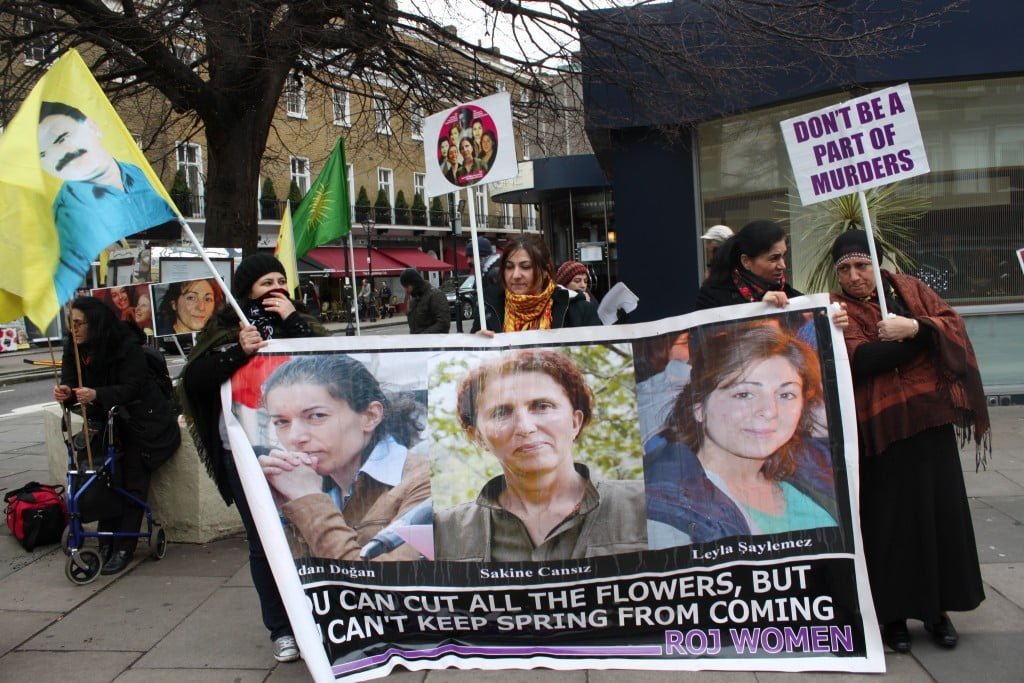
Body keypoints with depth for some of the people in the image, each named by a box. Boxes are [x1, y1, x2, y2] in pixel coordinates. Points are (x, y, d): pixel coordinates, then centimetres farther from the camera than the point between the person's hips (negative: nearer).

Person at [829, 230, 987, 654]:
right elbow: (859, 359, -16)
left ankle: (937, 608, 23)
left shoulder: (908, 289, 10)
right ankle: (893, 613, 15)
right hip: (880, 429, -3)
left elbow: (955, 325, 0)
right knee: (889, 520, 2)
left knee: (940, 512, 7)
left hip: (929, 422, 3)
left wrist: (915, 327, -19)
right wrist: (924, 337, -11)